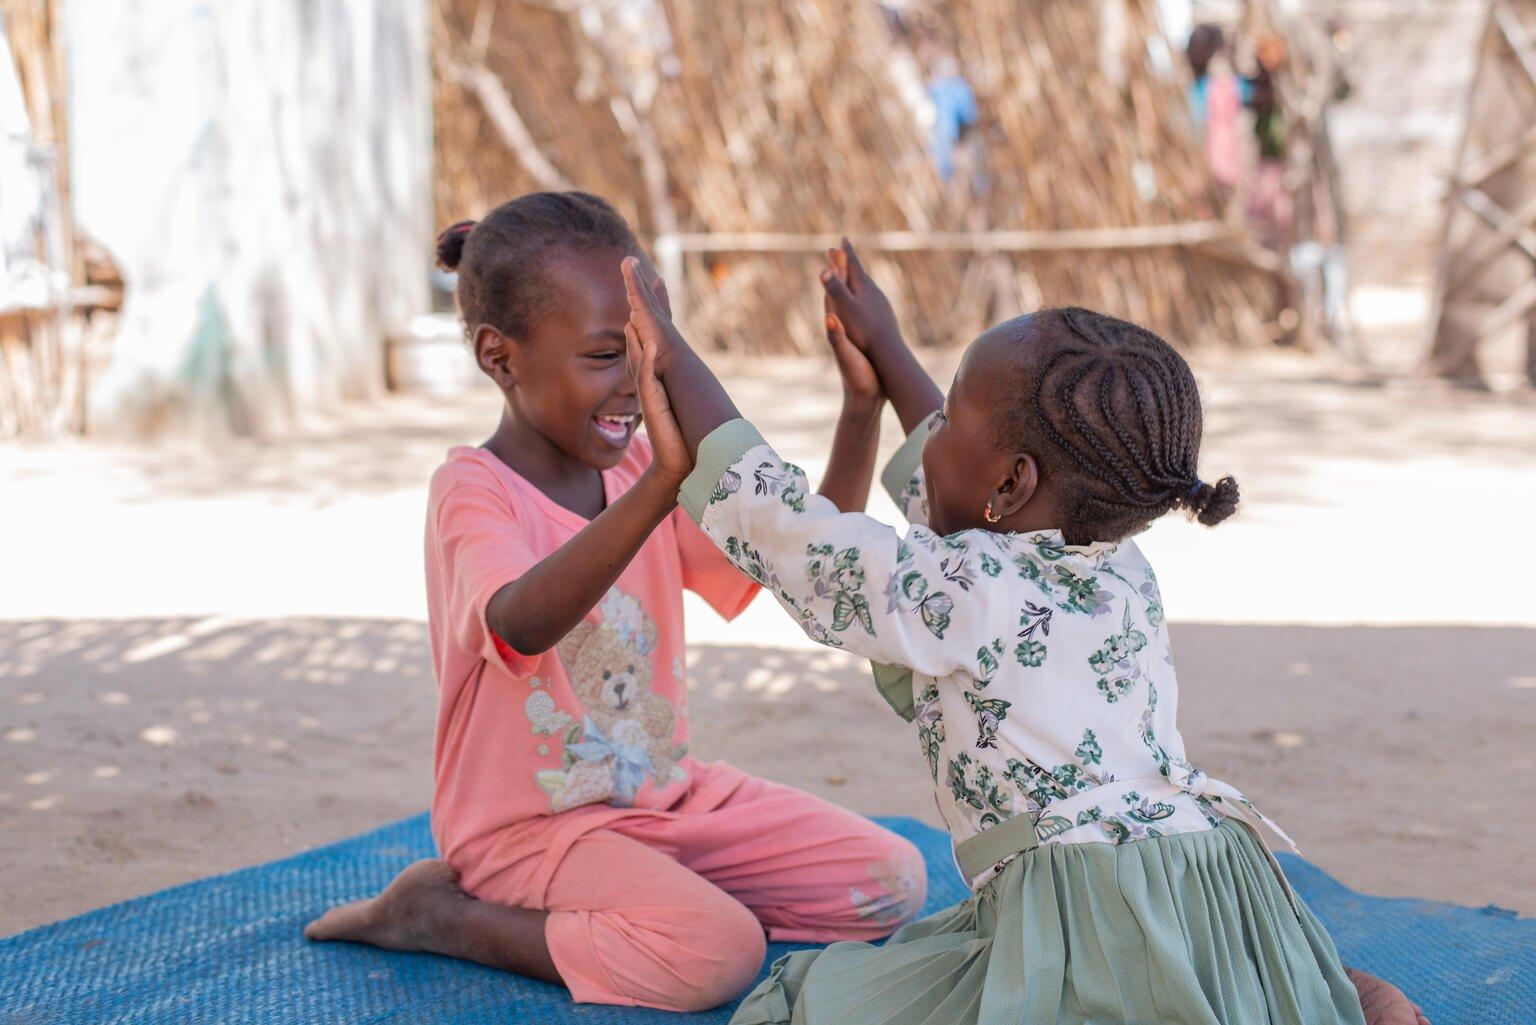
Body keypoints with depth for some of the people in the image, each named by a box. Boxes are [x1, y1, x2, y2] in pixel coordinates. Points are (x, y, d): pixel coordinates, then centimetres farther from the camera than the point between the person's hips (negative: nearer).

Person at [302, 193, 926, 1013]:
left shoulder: (641, 469, 4)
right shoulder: (473, 490, -17)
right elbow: (522, 623, -40)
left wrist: (861, 409, -14)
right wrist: (665, 480, -52)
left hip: (670, 792, 7)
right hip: (527, 823, -7)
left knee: (893, 883, -2)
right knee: (717, 952, -31)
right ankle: (442, 914, -9)